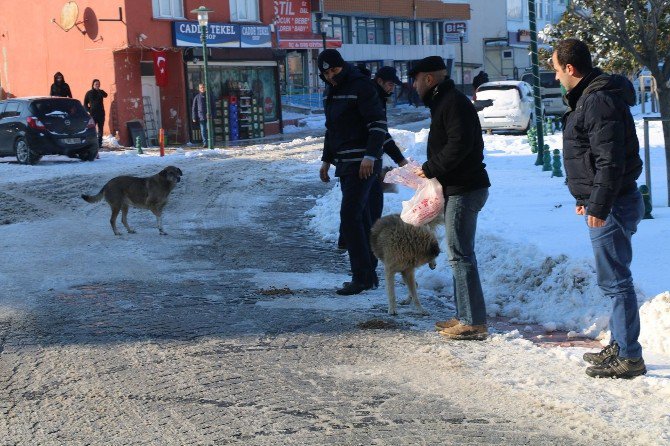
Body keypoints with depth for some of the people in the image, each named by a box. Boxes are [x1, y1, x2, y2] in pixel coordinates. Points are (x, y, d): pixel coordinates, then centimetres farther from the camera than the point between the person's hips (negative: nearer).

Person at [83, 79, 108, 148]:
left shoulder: (101, 92, 9)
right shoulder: (89, 93, 4)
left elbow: (105, 95, -15)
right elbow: (85, 103, 7)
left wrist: (99, 90, -27)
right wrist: (88, 110, -6)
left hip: (101, 113, 3)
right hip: (93, 113, -3)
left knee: (100, 129, 5)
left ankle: (99, 143, 10)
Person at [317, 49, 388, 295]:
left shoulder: (361, 86, -11)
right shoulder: (332, 91, 17)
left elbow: (378, 124, -16)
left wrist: (370, 156, -23)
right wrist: (326, 160, 23)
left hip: (362, 163, -9)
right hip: (345, 163, 9)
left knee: (349, 215, -14)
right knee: (360, 217, 10)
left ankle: (361, 277, -11)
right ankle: (369, 275, 15)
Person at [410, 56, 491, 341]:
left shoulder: (454, 103, -14)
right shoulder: (443, 102, 19)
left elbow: (459, 145, -24)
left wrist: (430, 168, -15)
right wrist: (431, 170, 8)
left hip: (464, 189, -11)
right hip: (457, 188, 11)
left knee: (460, 255, -10)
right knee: (460, 254, 15)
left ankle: (474, 322, -8)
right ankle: (465, 317, 22)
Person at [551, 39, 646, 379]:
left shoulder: (599, 101, -18)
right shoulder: (587, 98, 16)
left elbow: (611, 160, -24)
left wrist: (599, 206, -23)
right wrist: (585, 198, 26)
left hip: (612, 206, -11)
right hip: (604, 203, 11)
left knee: (615, 280, -6)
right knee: (614, 279, 17)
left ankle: (629, 358, -1)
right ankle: (619, 346, 27)